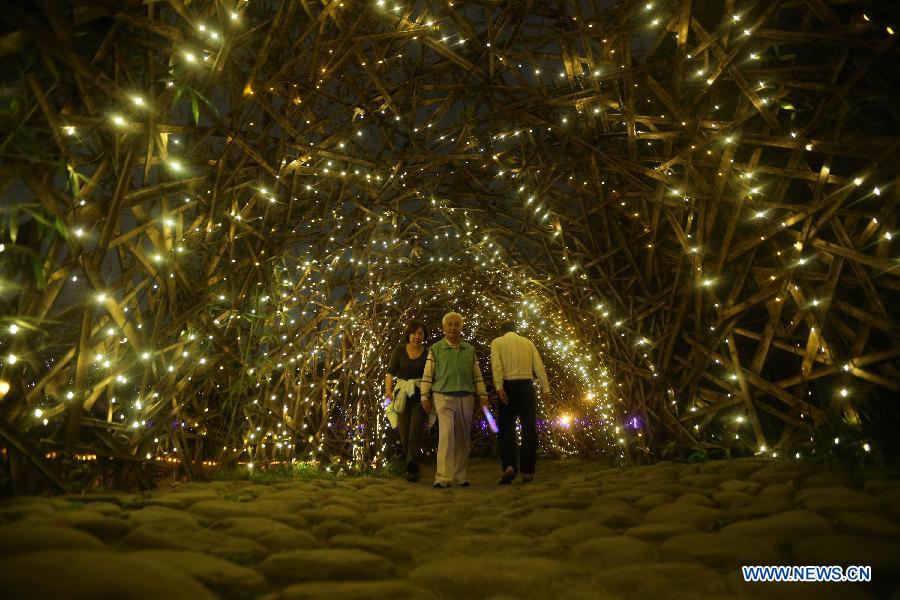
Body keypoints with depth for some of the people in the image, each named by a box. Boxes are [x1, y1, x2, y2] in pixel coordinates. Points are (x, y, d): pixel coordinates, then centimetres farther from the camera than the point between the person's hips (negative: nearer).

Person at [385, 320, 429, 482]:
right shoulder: (399, 350, 4)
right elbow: (390, 372, 0)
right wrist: (388, 389, -16)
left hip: (420, 396, -2)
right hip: (402, 395, 2)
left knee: (415, 431, -12)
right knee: (404, 434, 9)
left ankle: (412, 468, -3)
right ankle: (411, 467, 27)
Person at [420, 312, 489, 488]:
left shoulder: (470, 350, 13)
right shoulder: (435, 349, 4)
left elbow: (477, 375, 14)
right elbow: (427, 375, 3)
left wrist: (483, 395, 7)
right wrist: (425, 396, -3)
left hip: (466, 398, 3)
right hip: (444, 397, -3)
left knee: (462, 440, 8)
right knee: (446, 436, -12)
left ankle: (461, 476, 19)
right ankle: (443, 478, -8)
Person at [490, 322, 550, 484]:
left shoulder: (497, 342, 7)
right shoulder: (527, 342, 13)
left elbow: (496, 366, -9)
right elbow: (539, 366, 4)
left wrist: (499, 387, -15)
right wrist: (545, 388, 1)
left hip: (508, 386, -1)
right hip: (526, 385, 2)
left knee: (507, 427, 5)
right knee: (529, 427, 7)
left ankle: (509, 466, -10)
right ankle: (528, 471, 9)